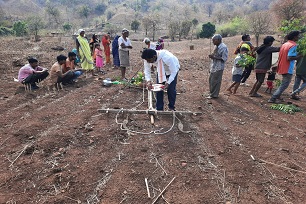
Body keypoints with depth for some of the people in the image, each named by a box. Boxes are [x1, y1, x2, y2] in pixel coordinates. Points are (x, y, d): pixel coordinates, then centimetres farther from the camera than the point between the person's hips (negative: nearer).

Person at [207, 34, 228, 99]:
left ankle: (214, 95, 8)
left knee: (215, 82, -3)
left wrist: (214, 57, -23)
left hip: (218, 68, -9)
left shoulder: (223, 47, -14)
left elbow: (224, 59, -18)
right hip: (213, 67, 9)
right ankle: (212, 93, 26)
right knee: (211, 80, 13)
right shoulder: (217, 47, 11)